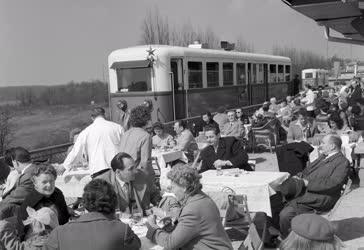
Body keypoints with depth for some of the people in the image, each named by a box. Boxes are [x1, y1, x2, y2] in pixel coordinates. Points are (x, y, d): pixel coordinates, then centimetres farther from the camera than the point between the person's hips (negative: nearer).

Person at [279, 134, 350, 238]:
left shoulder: (343, 162, -5)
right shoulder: (323, 157, 22)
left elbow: (333, 184, -18)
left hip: (320, 198, -8)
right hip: (305, 191, 9)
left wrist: (308, 183, -18)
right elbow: (308, 170, 26)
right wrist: (299, 177, 3)